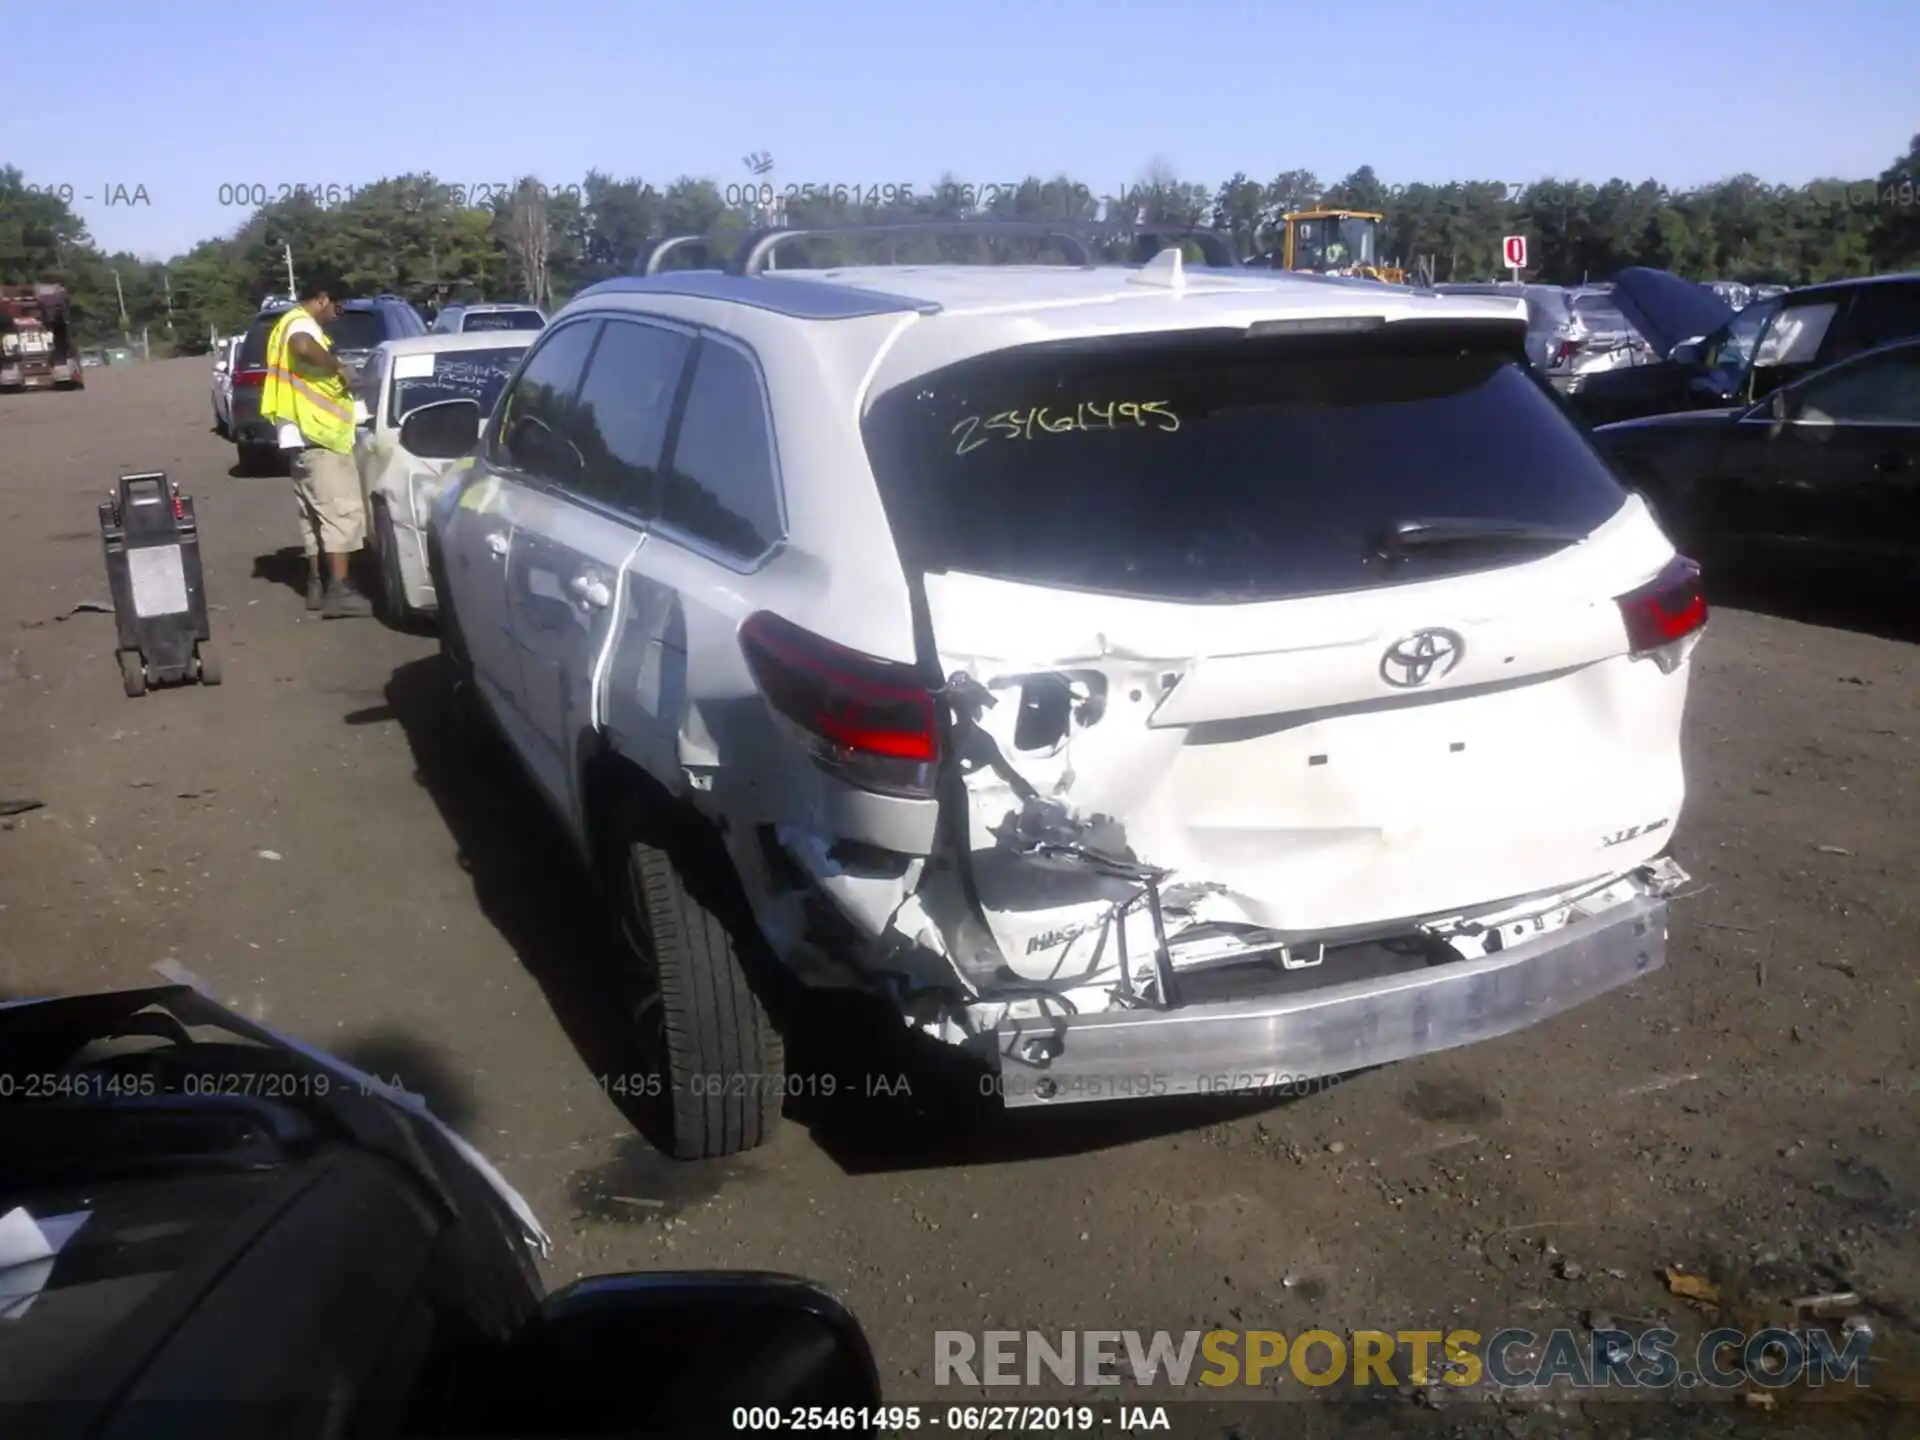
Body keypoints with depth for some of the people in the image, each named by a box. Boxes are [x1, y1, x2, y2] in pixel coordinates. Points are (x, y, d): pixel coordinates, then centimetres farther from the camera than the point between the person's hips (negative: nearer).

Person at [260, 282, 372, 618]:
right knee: (341, 509, -13)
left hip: (304, 436, 11)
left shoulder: (290, 324, 23)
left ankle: (317, 584, 20)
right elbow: (303, 347, -34)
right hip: (317, 435, -11)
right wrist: (338, 367, -21)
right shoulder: (301, 323, -11)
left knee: (315, 511, 15)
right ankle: (339, 590, -18)